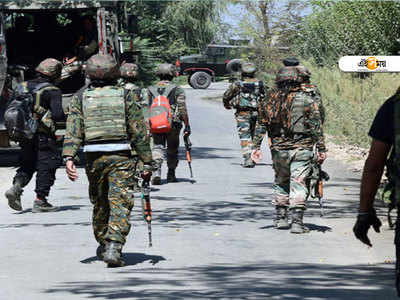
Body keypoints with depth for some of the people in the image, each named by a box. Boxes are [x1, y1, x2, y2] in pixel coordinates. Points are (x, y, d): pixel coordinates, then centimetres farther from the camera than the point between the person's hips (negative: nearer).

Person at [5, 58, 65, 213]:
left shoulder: (23, 87, 8)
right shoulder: (52, 91, -11)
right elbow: (58, 114, -18)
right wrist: (67, 117, 1)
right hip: (44, 136, -6)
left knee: (27, 165, 17)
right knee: (46, 167, 3)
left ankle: (16, 187, -6)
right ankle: (40, 201, 2)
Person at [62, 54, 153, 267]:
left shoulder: (80, 98, 6)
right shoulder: (126, 97, 3)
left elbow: (73, 131, -6)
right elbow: (139, 133, 1)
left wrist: (69, 157, -12)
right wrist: (147, 162, 5)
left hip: (94, 159, 2)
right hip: (121, 156, -2)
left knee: (100, 203, 19)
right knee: (120, 203, -5)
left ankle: (103, 245, 32)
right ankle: (114, 247, -20)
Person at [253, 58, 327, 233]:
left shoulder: (272, 96, 5)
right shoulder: (310, 97, -4)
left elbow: (261, 121, 6)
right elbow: (316, 126, -7)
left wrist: (256, 145, 11)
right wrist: (321, 148, -4)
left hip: (278, 148, 3)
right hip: (302, 149, -3)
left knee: (281, 183, 20)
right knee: (299, 185, -1)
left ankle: (280, 218, 24)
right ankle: (297, 222, -7)